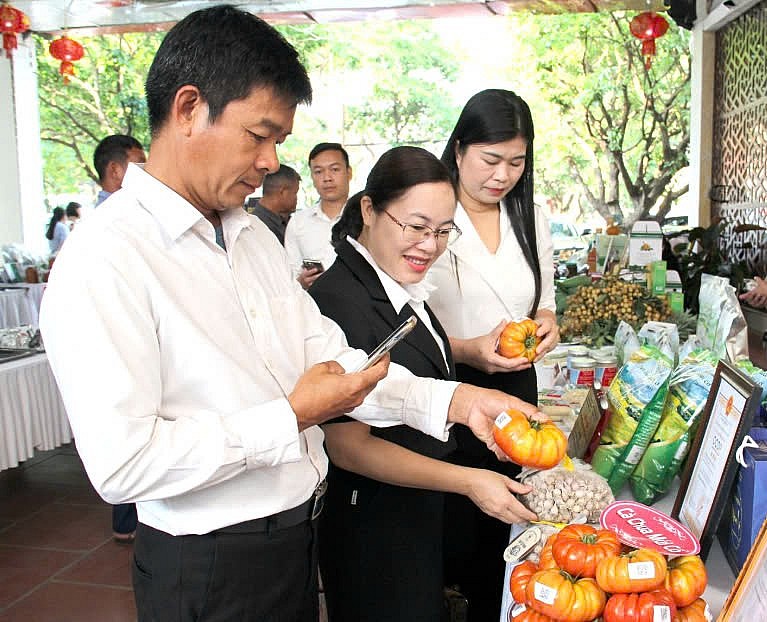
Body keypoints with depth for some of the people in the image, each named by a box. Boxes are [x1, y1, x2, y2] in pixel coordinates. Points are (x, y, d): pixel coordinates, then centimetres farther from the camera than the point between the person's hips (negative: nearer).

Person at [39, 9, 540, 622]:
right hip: (210, 570, -8)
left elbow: (329, 355, 5)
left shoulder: (254, 235, 7)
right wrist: (292, 417, -21)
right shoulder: (104, 259, -21)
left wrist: (454, 400, -7)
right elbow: (121, 463, -26)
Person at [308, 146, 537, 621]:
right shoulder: (340, 300, -27)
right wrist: (466, 481, -28)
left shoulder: (400, 286, 2)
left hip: (420, 509, 9)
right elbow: (349, 446, -26)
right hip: (374, 524, -9)